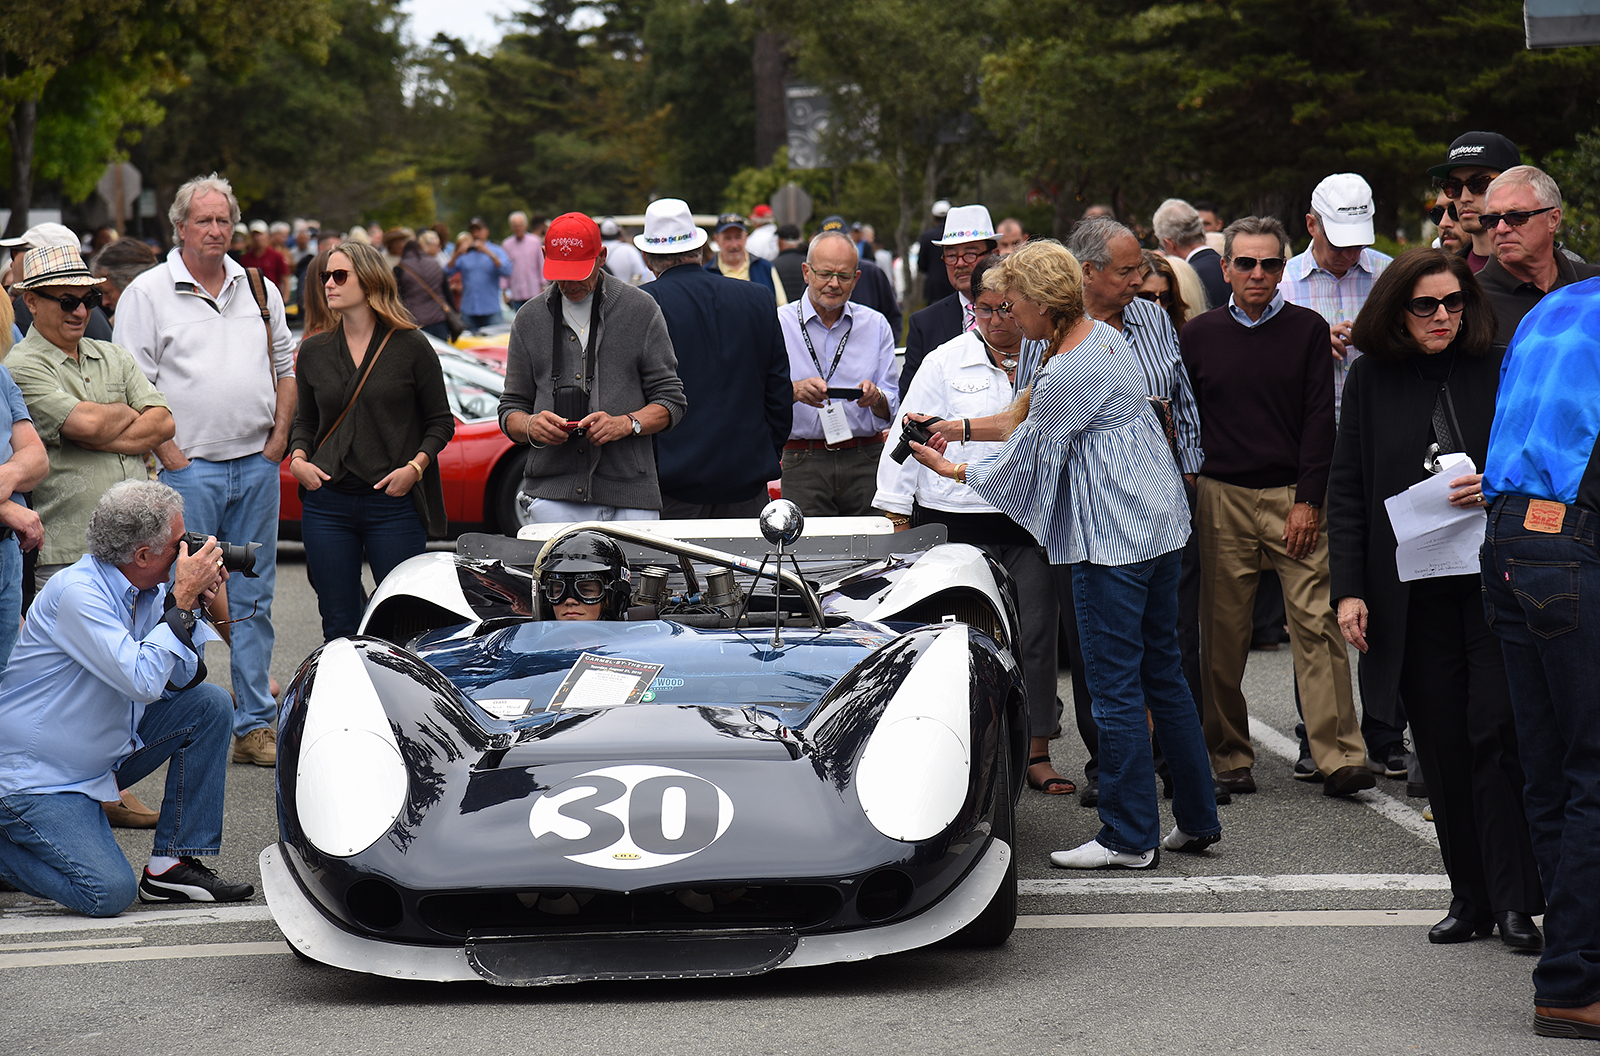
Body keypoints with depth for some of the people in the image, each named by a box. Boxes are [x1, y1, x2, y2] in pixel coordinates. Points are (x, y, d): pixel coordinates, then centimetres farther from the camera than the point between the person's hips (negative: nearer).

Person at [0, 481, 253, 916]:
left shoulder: (146, 591, 1)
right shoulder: (77, 593, -25)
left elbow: (182, 681, 4)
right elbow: (143, 681, -32)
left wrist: (188, 602, -8)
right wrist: (182, 600, -25)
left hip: (106, 756, 9)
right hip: (37, 777, -9)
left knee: (210, 704, -2)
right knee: (109, 894, -23)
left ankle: (173, 865, 1)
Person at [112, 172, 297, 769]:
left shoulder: (259, 290, 13)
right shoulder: (147, 294, -2)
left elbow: (285, 366, 20)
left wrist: (278, 441, 7)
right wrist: (171, 456, -12)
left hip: (256, 468, 5)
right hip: (187, 469, -4)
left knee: (252, 602, 7)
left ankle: (255, 725, 11)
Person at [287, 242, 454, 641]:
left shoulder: (411, 347, 0)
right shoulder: (314, 351, 11)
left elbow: (441, 421, 4)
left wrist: (415, 466, -10)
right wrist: (298, 459, 2)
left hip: (395, 505, -3)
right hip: (328, 504, 3)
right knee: (339, 627, 5)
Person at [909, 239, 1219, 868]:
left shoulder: (1065, 375, -19)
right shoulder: (1103, 336, 11)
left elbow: (1024, 467, -9)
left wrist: (950, 469, 6)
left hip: (1110, 539, -10)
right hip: (1159, 524, 10)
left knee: (1115, 686, -3)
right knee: (1162, 675, 15)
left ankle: (1130, 837, 2)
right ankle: (1197, 820, 20)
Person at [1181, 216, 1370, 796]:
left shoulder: (1308, 330, 5)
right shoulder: (1199, 335, 9)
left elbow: (1320, 418, 2)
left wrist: (1308, 501, -5)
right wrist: (1187, 496, 6)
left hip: (1295, 498, -1)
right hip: (1222, 500, 2)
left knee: (1317, 623, -9)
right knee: (1223, 633, 2)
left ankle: (1339, 756, -11)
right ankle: (1230, 756, 11)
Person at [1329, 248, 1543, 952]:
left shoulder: (1498, 370, 2)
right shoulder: (1372, 379, 7)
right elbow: (1347, 490, 9)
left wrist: (1497, 488, -13)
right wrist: (1348, 589, 1)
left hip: (1494, 582, -2)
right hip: (1415, 592, 2)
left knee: (1497, 733, -9)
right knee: (1441, 744, 3)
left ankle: (1515, 901, -4)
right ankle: (1470, 897, 11)